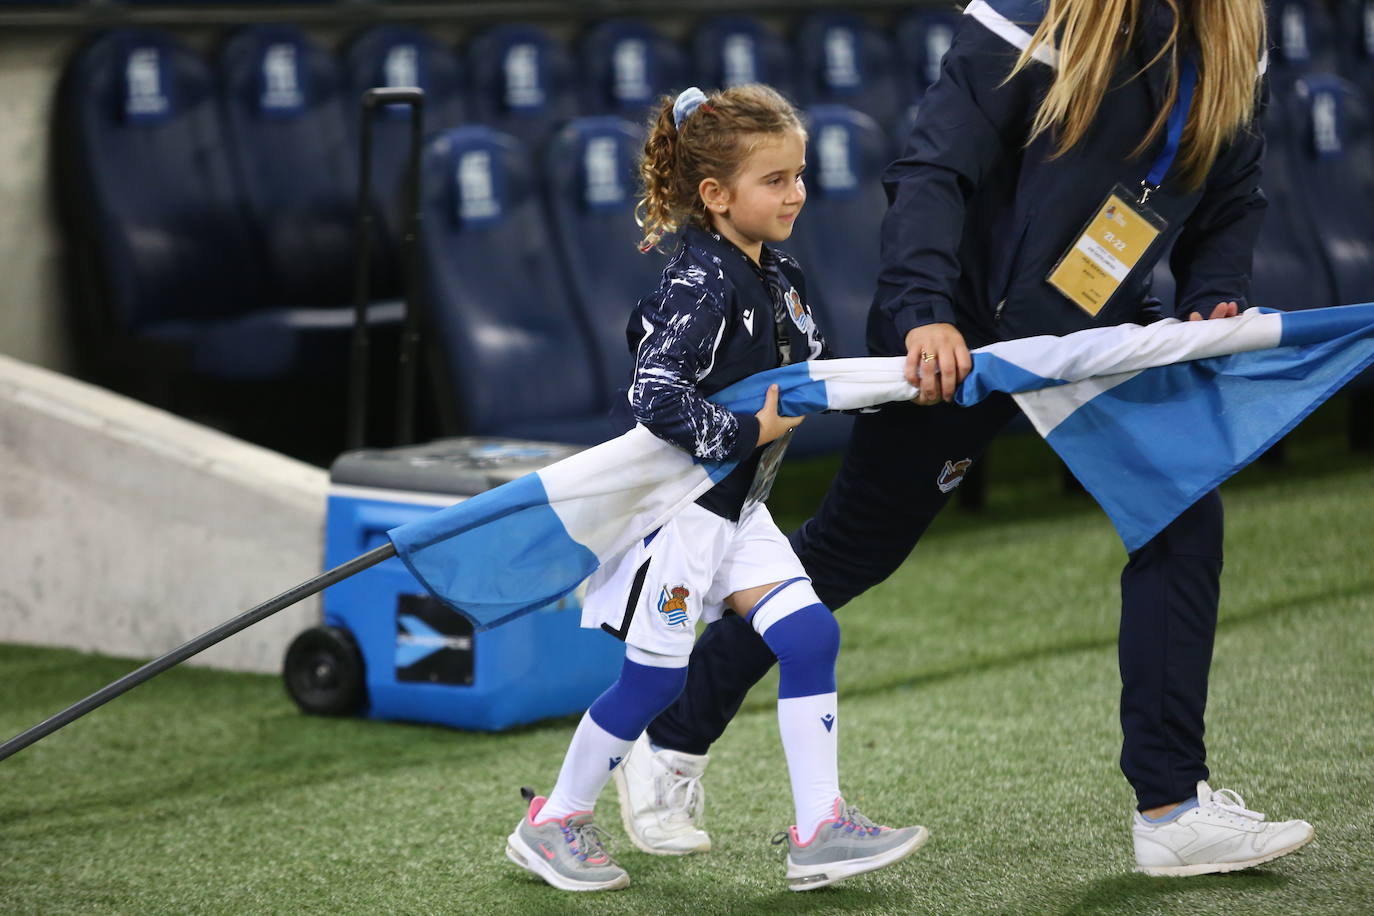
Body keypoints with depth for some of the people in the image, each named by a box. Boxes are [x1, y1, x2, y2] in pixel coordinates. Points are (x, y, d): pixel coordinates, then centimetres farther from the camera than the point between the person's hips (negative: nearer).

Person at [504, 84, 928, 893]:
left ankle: (820, 829, 2)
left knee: (810, 636, -2)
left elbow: (809, 366, 24)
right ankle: (551, 825, 17)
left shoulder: (779, 278, 7)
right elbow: (657, 399, -30)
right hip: (678, 502, -8)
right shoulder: (702, 286, -21)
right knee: (655, 676, -1)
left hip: (737, 508, 8)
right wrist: (752, 432, -21)